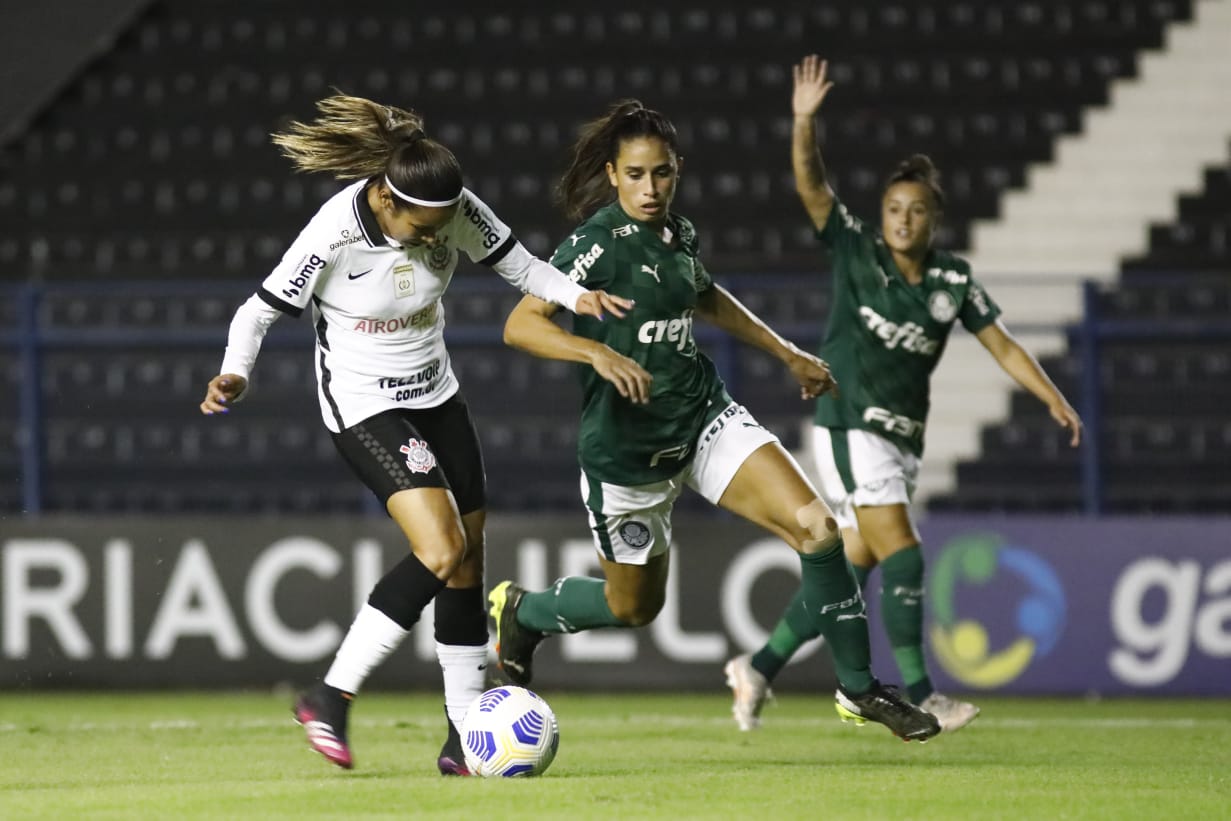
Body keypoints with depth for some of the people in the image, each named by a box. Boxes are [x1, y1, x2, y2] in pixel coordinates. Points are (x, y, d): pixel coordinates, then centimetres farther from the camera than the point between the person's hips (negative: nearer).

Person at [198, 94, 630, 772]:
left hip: (435, 396, 6)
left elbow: (515, 263, 4)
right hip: (362, 405, -6)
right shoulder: (335, 235, -25)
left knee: (467, 564, 5)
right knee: (441, 549, -21)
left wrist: (575, 294, -14)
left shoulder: (457, 210, -12)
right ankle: (329, 700, -11)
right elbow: (260, 310, -15)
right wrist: (235, 373, -33)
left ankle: (464, 740, 14)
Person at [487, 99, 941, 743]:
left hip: (705, 417, 5)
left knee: (815, 526, -14)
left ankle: (859, 689, -2)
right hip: (625, 446, -5)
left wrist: (788, 354, 26)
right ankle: (519, 611, 43)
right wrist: (598, 352, -41)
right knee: (634, 606, 12)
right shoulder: (600, 242, -18)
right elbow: (520, 325, -26)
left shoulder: (678, 233, 3)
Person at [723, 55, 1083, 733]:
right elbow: (810, 185, -14)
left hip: (903, 435, 5)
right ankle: (918, 696, -12)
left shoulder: (953, 281, 5)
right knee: (902, 555, -15)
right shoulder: (855, 250, -5)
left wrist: (1053, 397, -4)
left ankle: (758, 668, 19)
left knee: (851, 567, 6)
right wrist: (804, 121, -28)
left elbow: (1001, 344, 6)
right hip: (849, 425, -5)